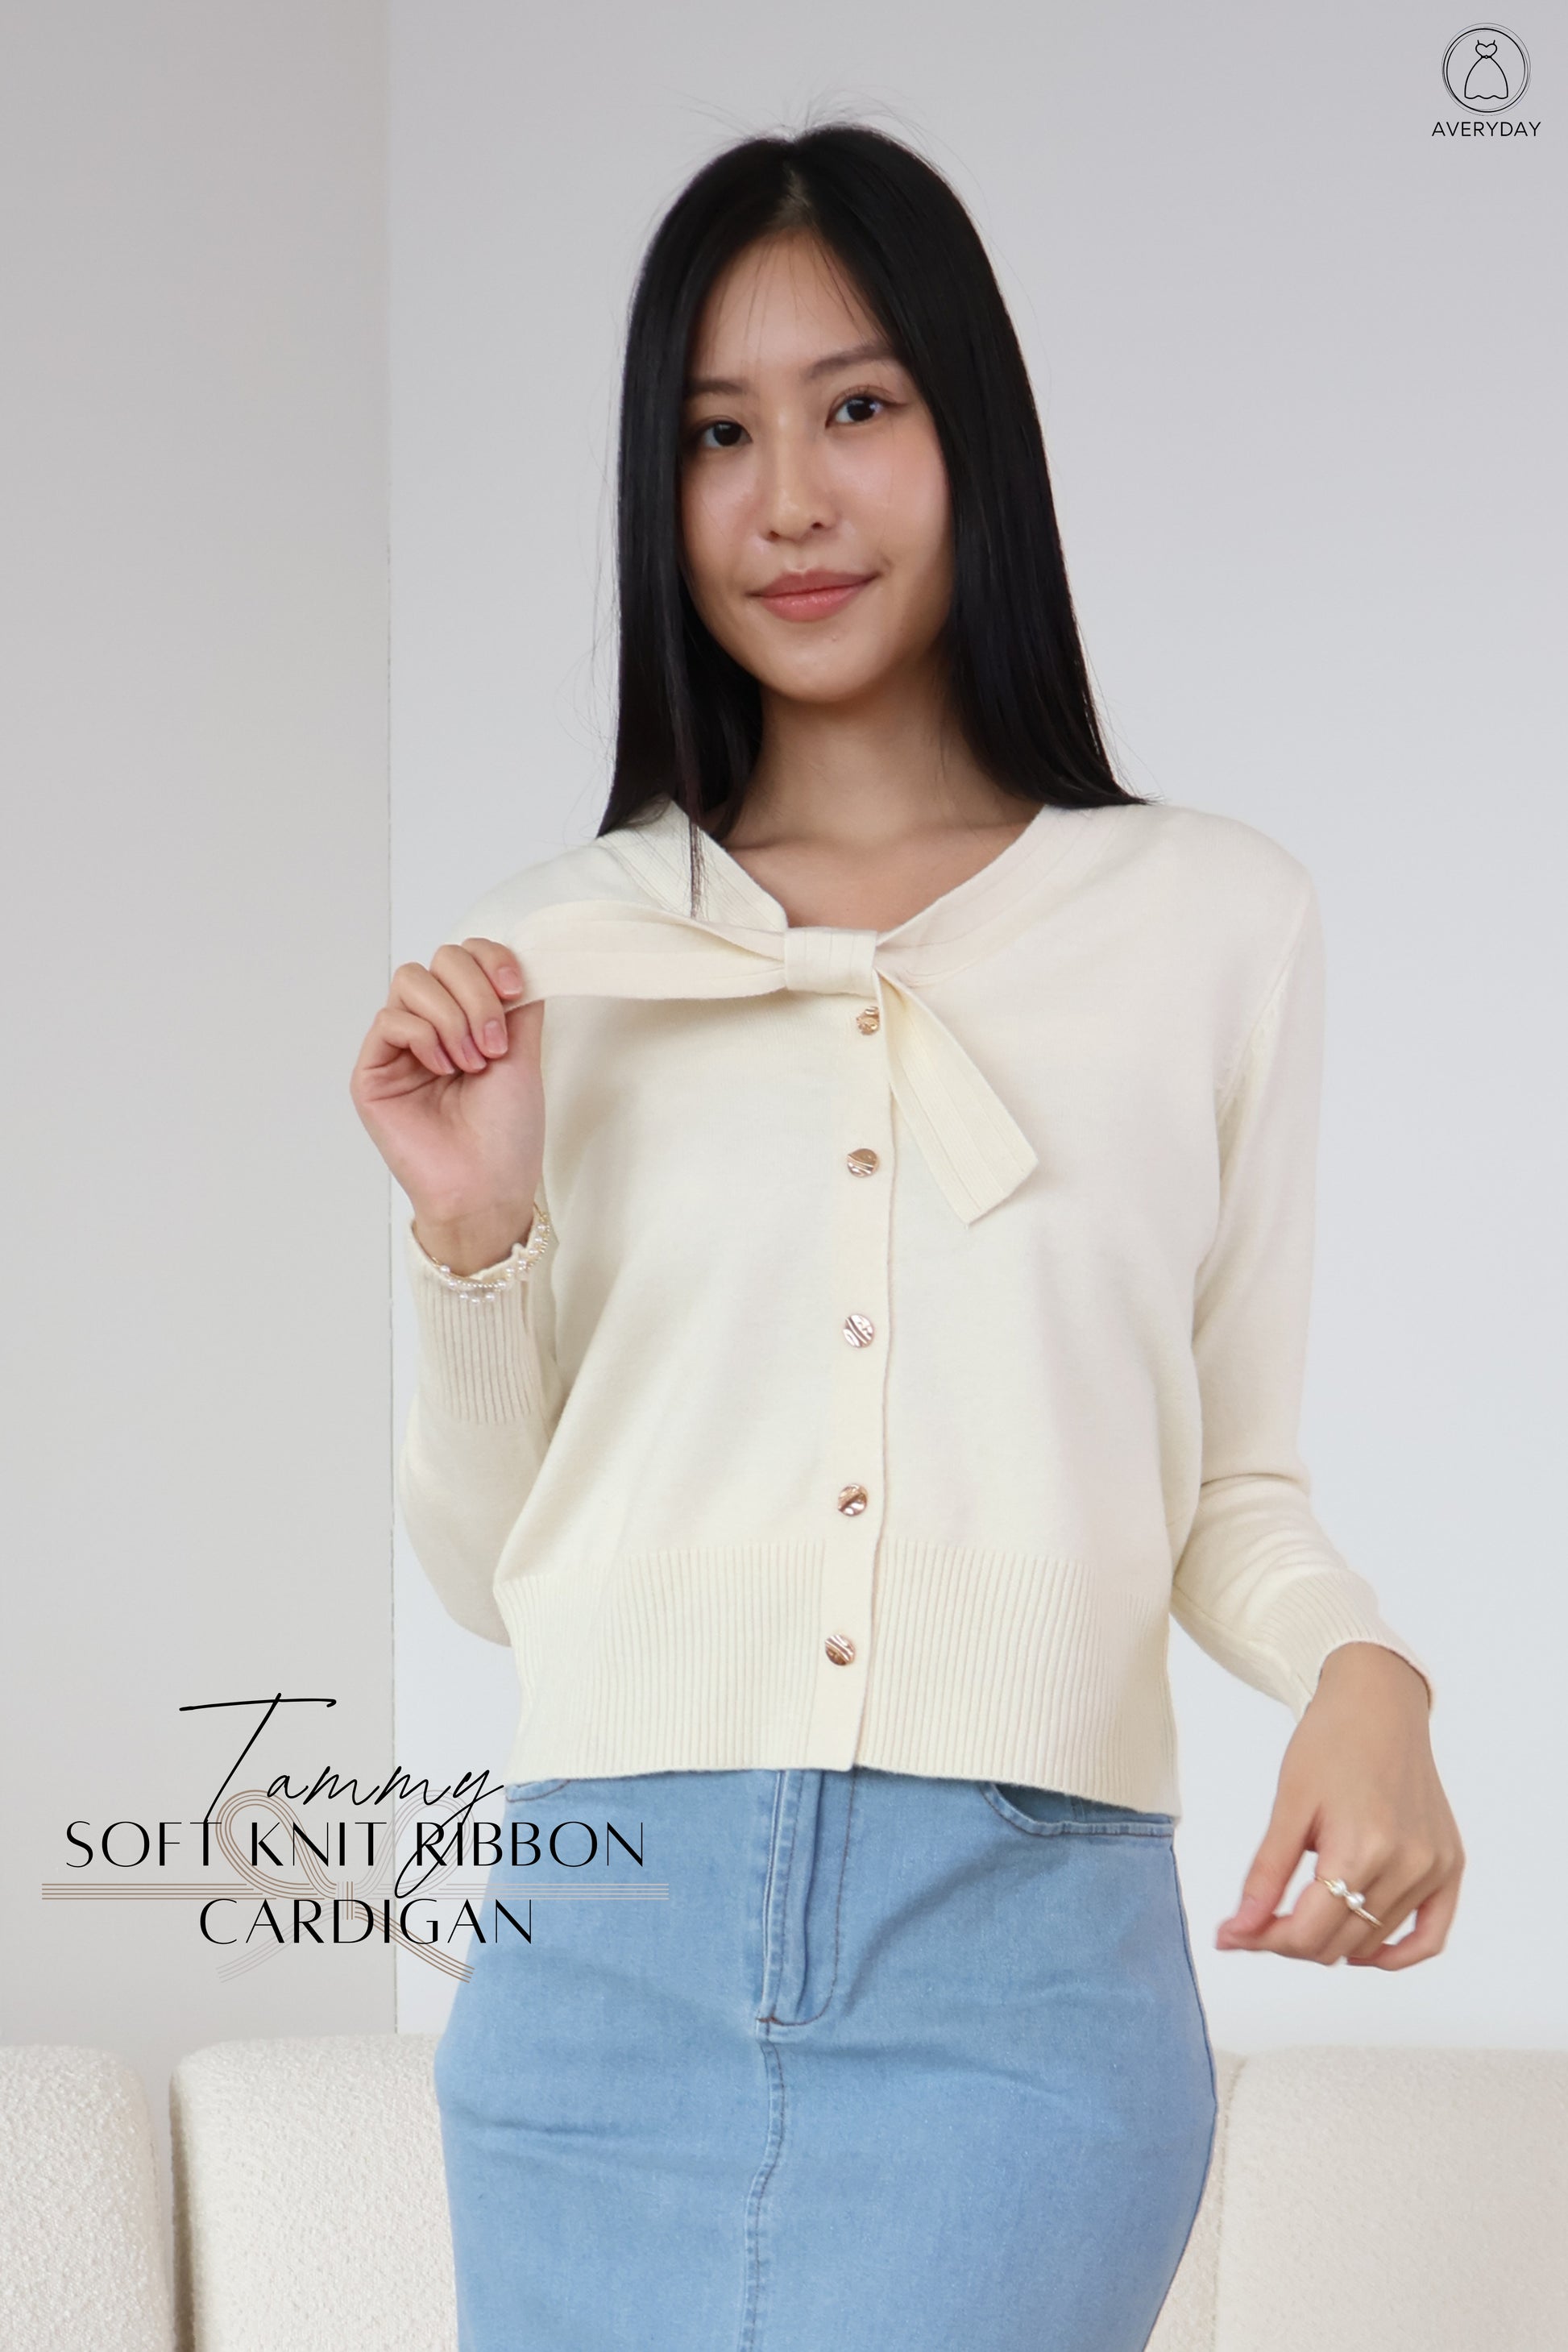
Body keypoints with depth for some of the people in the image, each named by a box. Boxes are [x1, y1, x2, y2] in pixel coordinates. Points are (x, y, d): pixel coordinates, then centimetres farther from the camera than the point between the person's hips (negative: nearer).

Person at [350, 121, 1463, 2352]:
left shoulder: (1216, 916, 4)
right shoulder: (554, 950, 8)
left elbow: (1231, 1478, 11)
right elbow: (491, 1564, 12)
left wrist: (1363, 1671, -9)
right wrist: (472, 1239, -4)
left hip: (1022, 1968, -2)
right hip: (611, 1952, 2)